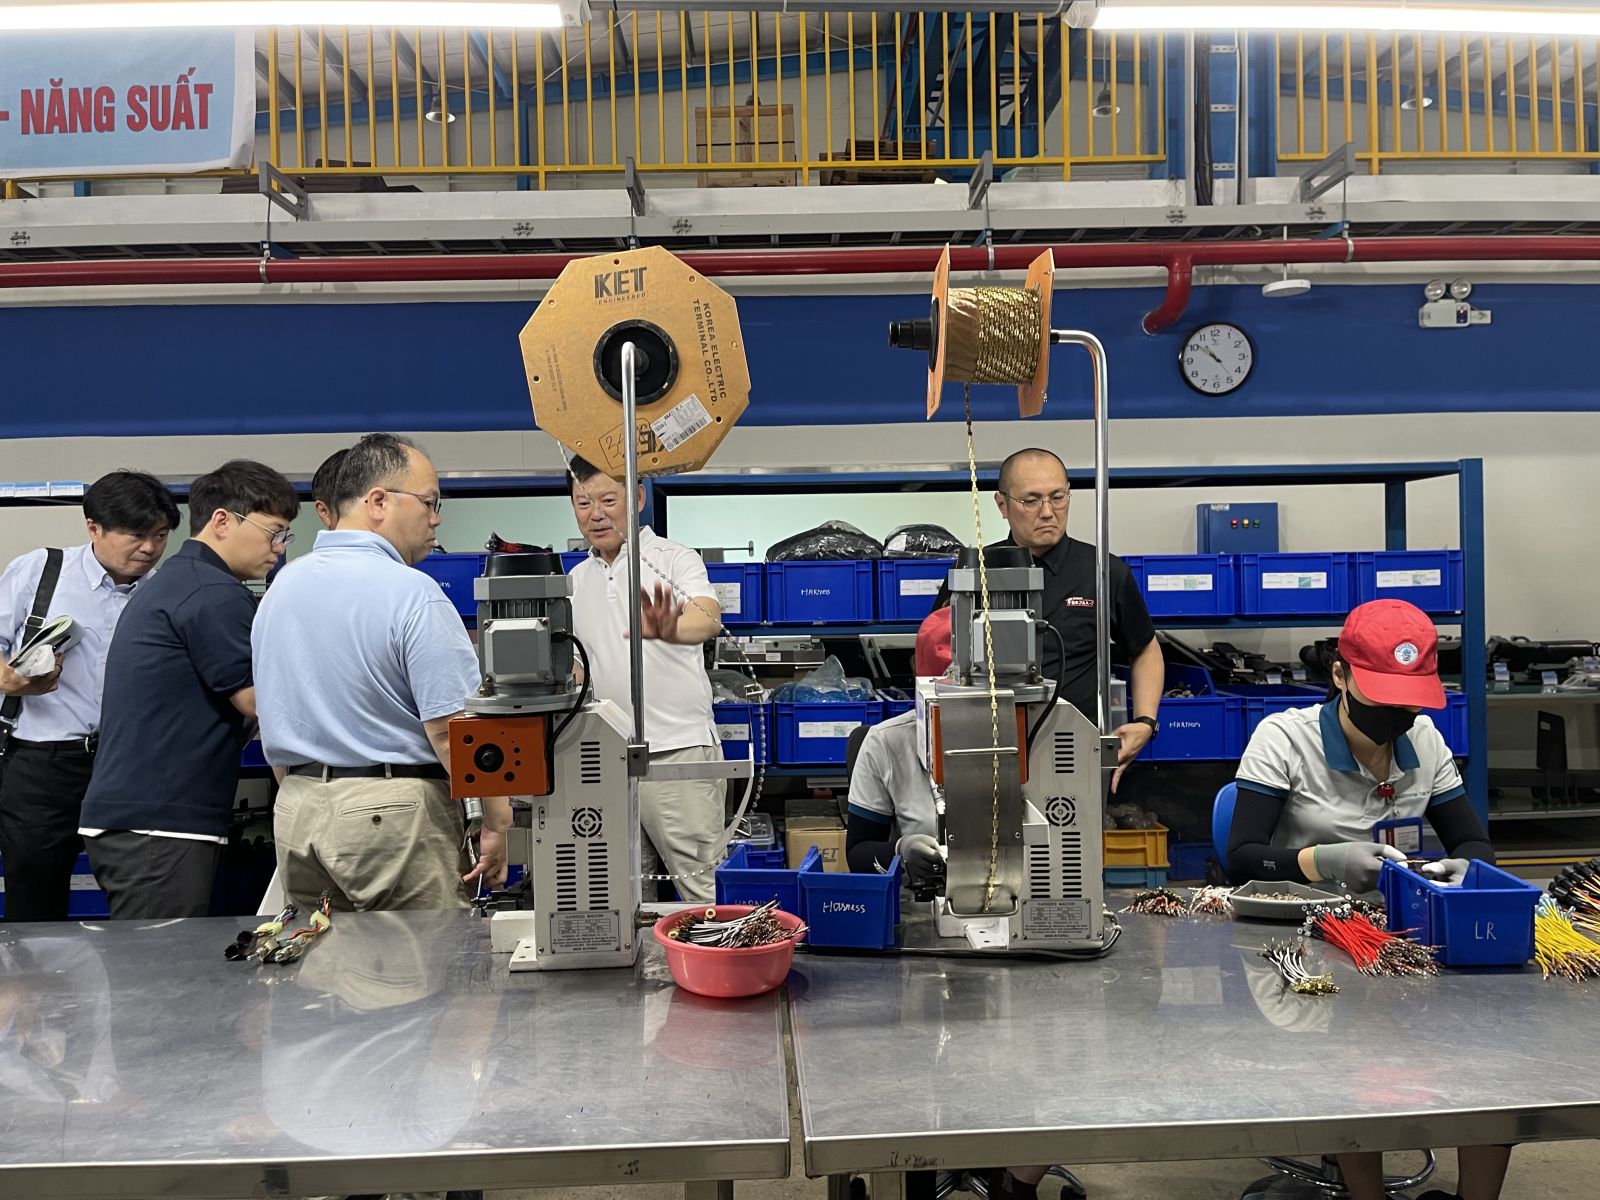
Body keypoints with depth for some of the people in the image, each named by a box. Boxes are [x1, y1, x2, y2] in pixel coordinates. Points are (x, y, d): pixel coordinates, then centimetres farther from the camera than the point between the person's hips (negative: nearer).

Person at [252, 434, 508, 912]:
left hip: (294, 808, 8)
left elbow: (271, 717, 18)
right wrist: (496, 824, -11)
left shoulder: (281, 586, 11)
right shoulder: (412, 593, -15)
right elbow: (451, 727, -18)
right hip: (393, 811, -8)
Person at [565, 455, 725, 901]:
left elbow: (708, 617, -25)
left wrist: (669, 630, -47)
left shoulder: (672, 560, -5)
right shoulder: (575, 581, 14)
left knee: (703, 891, -3)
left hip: (677, 751, -6)